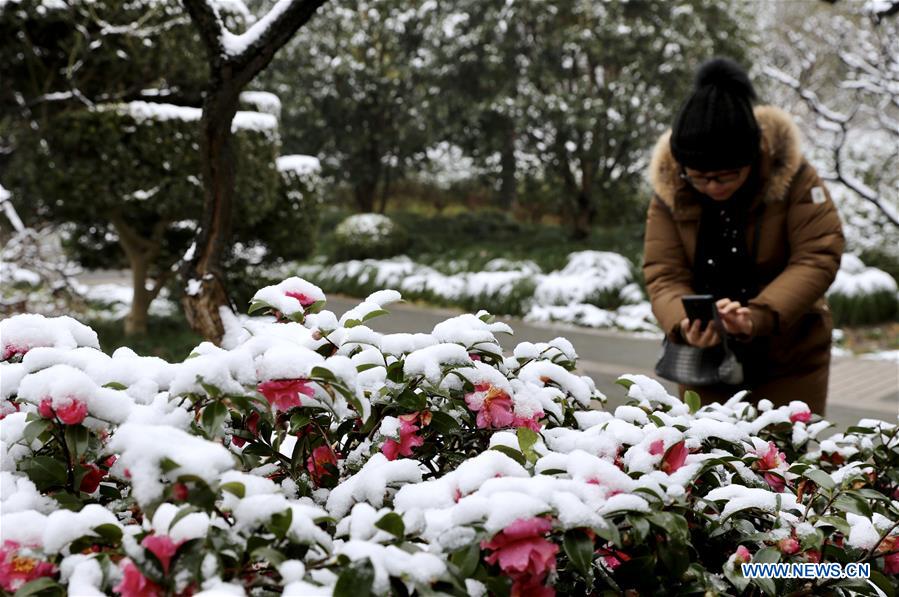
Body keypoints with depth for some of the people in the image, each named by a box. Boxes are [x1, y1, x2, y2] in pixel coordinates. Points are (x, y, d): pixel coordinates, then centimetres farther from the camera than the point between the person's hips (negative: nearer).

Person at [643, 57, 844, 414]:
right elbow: (664, 274, -13)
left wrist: (759, 317, -34)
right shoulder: (668, 190, -10)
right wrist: (683, 325, -35)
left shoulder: (793, 177, -15)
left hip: (790, 362, -1)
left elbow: (819, 258, -19)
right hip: (705, 361, 2)